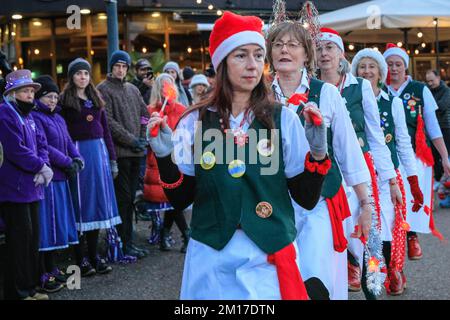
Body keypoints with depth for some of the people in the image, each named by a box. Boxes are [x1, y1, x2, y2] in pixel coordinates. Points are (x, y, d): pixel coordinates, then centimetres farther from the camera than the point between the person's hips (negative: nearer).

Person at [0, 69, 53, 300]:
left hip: (31, 187, 9)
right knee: (20, 238, -6)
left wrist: (43, 167, -5)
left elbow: (41, 145, 14)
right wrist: (40, 166, -10)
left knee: (32, 237, 11)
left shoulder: (27, 115, 17)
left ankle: (29, 287, 20)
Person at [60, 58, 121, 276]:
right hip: (78, 152, -5)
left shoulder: (96, 99, 15)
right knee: (81, 205, -1)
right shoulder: (65, 100, -1)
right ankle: (80, 259, 6)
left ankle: (94, 256, 16)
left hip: (99, 151, 5)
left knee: (97, 203, 7)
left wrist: (112, 158, 14)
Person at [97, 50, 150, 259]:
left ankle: (128, 240, 16)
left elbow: (145, 114, 20)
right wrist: (130, 140, -13)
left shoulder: (132, 89, 19)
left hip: (135, 151, 6)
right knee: (123, 198, -6)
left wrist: (143, 138, 5)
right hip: (119, 152, -6)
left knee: (130, 197, 10)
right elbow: (108, 121, -10)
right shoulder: (104, 89, -2)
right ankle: (123, 244, -2)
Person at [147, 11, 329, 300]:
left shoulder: (283, 119, -2)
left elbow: (307, 198, -2)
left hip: (269, 256, 0)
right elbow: (181, 199, 2)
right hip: (211, 256, 1)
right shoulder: (195, 121, -1)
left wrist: (318, 152, -17)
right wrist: (164, 156, -12)